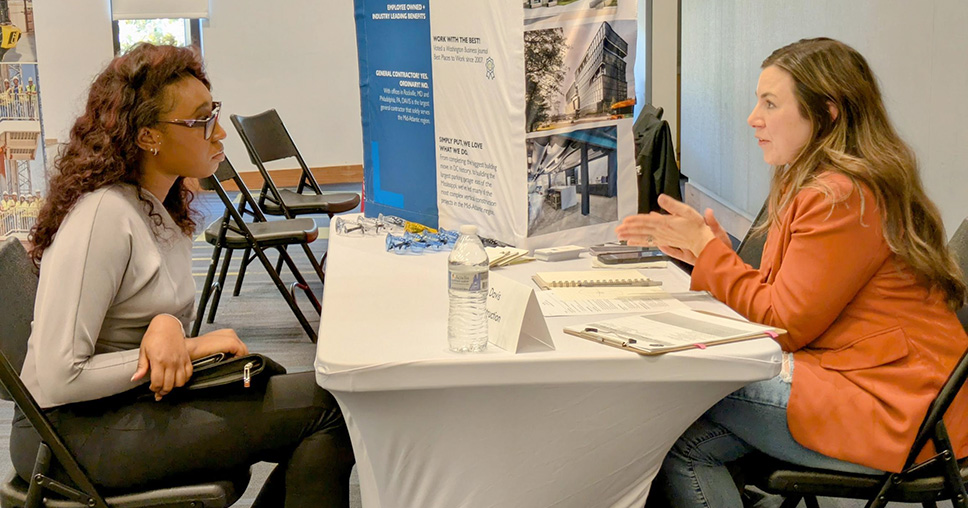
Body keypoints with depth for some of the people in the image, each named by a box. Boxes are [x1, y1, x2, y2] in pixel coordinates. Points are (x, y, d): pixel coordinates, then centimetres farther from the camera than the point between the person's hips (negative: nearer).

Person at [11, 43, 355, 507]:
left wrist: (168, 324, -15)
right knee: (325, 405, -16)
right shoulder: (103, 216, -21)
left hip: (135, 400, 9)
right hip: (78, 430, -9)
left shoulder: (159, 207, 9)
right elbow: (60, 379, -23)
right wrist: (188, 348, -16)